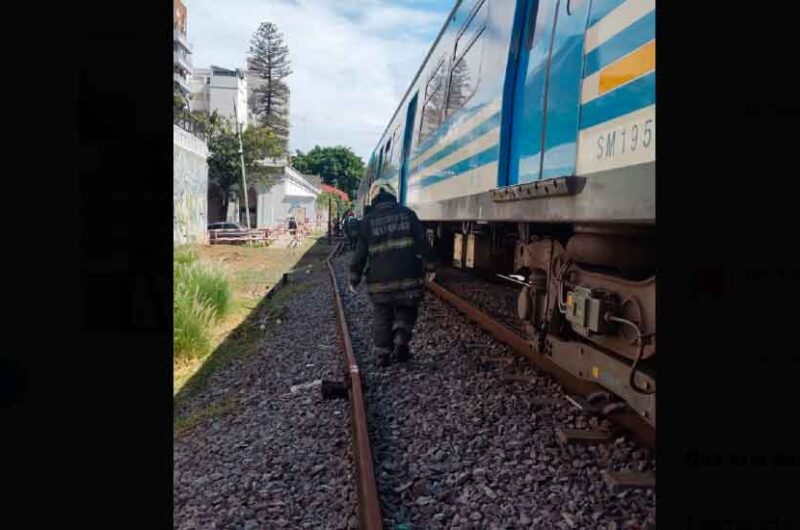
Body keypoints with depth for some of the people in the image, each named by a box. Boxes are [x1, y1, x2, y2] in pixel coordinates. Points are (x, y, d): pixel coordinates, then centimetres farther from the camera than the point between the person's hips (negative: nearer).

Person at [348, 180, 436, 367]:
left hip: (379, 279, 0)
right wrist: (429, 266, 10)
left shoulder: (368, 221, 2)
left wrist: (354, 278, 10)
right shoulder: (407, 213, 2)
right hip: (408, 276, 0)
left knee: (382, 317, 11)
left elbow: (360, 252, 2)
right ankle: (401, 339, -3)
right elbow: (422, 242, 1)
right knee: (407, 310, 18)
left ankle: (382, 353, 13)